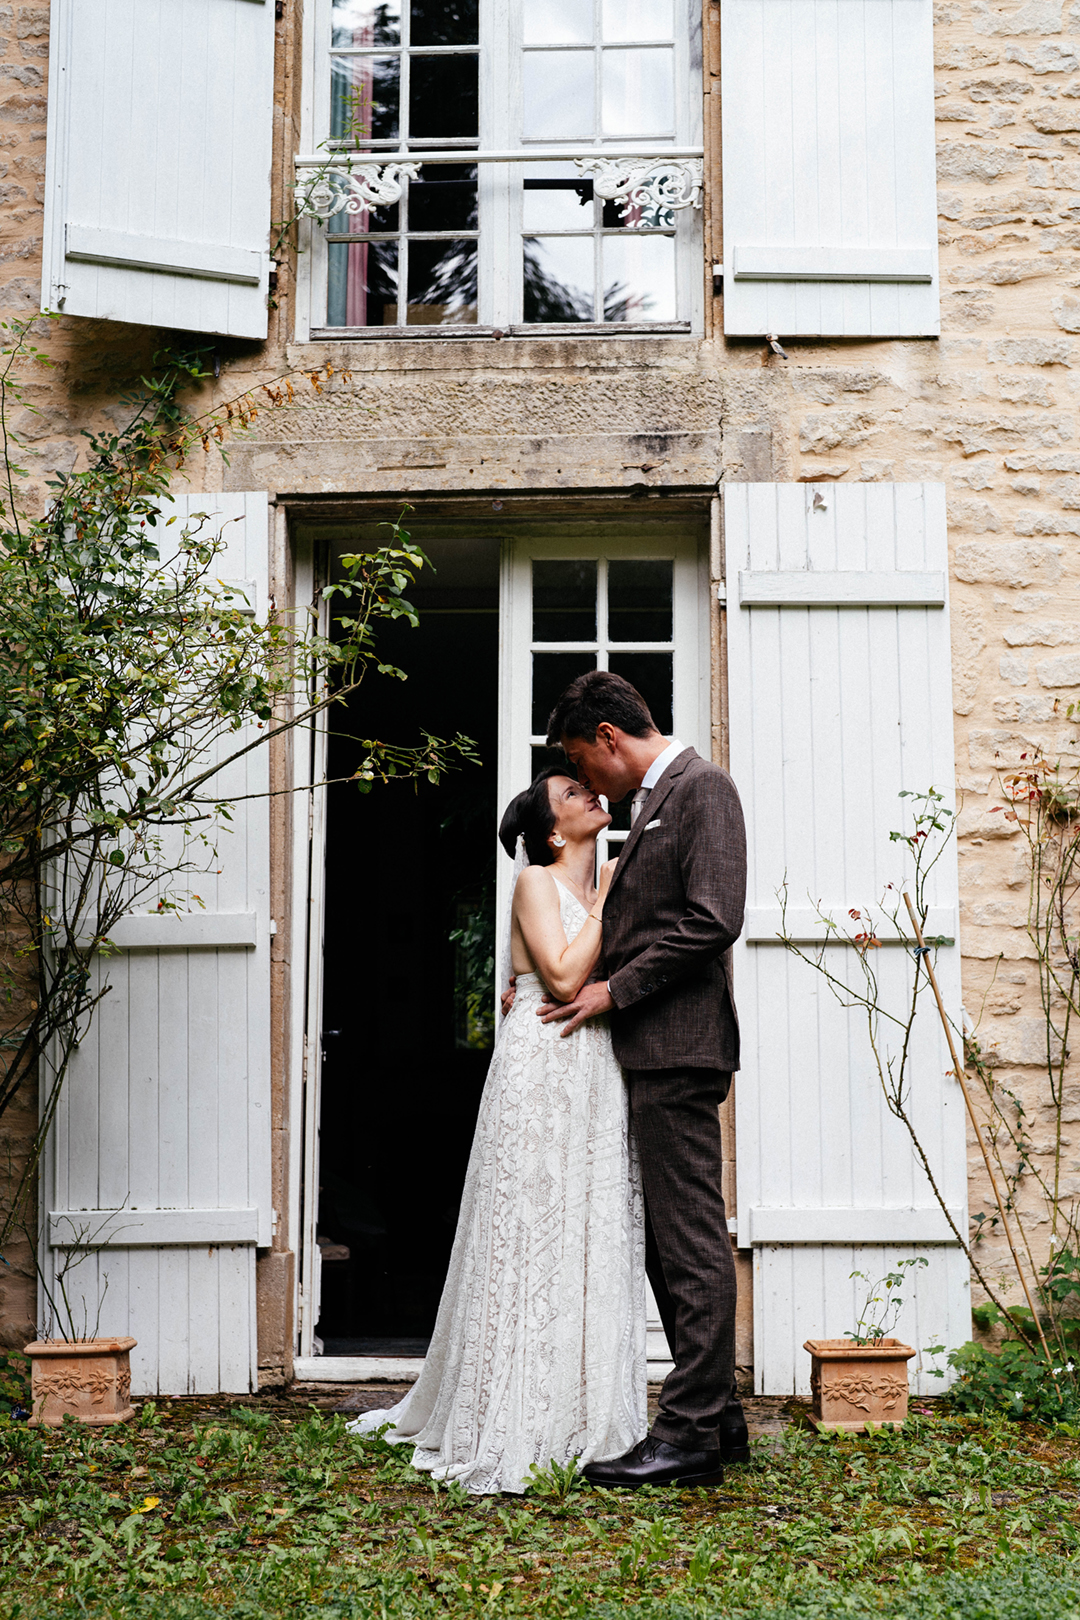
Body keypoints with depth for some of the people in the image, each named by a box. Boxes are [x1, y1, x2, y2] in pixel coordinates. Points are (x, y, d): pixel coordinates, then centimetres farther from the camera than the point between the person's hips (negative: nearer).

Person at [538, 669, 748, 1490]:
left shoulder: (702, 786, -8)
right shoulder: (653, 801, 20)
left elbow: (714, 922, -18)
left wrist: (615, 991, -12)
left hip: (679, 1049, -10)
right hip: (651, 1051, 10)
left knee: (692, 1242, -6)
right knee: (671, 1243, 12)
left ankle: (692, 1434, -1)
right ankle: (717, 1416, 21)